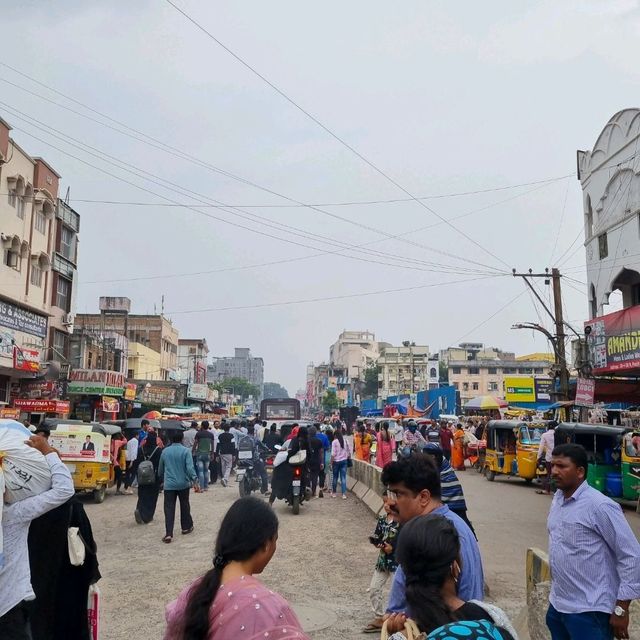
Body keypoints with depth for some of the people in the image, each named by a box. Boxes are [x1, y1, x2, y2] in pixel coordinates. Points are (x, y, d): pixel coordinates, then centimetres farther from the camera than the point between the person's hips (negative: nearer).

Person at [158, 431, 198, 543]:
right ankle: (186, 527, 30)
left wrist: (163, 479, 31)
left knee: (169, 509, 0)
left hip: (169, 484, 1)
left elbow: (160, 469, 15)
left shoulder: (165, 451, 3)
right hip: (183, 483, -1)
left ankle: (168, 534, -9)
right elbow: (190, 467, -17)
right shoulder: (185, 451, -8)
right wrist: (195, 480, -15)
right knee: (184, 506, 17)